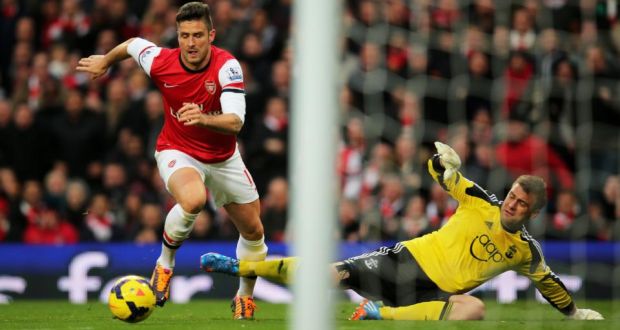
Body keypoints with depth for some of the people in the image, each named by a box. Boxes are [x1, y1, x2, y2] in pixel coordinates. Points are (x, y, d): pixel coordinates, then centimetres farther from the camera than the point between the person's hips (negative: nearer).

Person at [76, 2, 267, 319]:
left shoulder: (227, 66, -25)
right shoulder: (160, 62, -20)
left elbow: (235, 122, -35)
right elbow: (132, 44, 4)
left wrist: (203, 118, -54)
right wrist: (105, 61, 22)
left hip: (223, 158, 2)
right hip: (178, 152, -2)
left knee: (253, 230, 10)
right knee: (193, 199, -36)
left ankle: (245, 296, 37)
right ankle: (165, 263, -11)